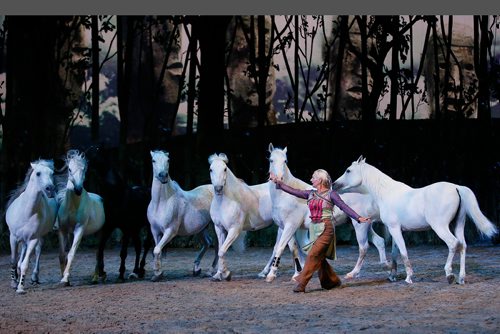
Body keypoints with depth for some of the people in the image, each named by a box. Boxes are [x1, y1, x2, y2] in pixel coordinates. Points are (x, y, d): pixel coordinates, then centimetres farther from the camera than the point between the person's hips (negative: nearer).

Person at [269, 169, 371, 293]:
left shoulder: (330, 194, -4)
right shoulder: (311, 194, 12)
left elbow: (344, 207, -9)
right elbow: (293, 191, 13)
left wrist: (359, 218, -18)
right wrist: (277, 182, 11)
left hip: (326, 229, -7)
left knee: (313, 255, -14)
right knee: (319, 258, 11)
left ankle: (301, 284, -17)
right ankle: (332, 281, 27)